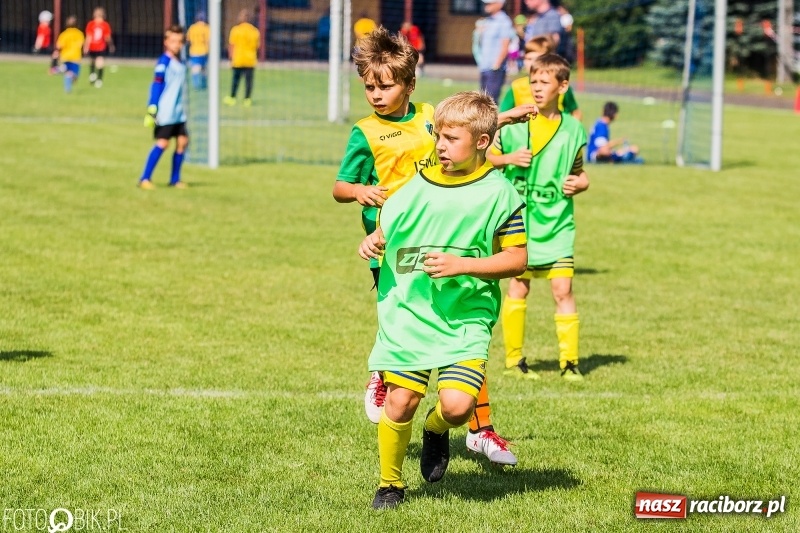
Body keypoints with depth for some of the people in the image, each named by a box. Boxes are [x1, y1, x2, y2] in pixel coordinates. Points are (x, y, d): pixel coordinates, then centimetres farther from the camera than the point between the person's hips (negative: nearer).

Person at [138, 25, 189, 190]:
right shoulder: (164, 62, -12)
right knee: (162, 143, -10)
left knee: (182, 141, 5)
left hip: (178, 113, 8)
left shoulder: (180, 62, 12)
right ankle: (145, 179, -4)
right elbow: (156, 85, -15)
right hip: (164, 113, -8)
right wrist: (152, 109, -19)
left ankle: (175, 179, 16)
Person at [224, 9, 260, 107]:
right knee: (249, 80, 2)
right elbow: (257, 46, 9)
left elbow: (231, 45, -4)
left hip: (238, 59, -1)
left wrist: (231, 57, 6)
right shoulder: (255, 31, 3)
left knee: (235, 79, 9)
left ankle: (232, 98, 13)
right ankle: (247, 100, 0)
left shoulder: (235, 29, -6)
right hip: (250, 60, 1)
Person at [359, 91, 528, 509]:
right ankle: (390, 483, 21)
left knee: (457, 404, -16)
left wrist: (462, 264, -17)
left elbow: (517, 259, -6)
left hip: (466, 319, -2)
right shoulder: (418, 187, 3)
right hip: (409, 314, 2)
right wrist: (372, 243, -7)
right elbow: (387, 231, 16)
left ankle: (436, 431, 22)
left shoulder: (498, 194, -6)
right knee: (400, 399, -1)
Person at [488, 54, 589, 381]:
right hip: (519, 219, 0)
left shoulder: (572, 129, 3)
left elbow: (580, 174, 13)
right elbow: (487, 157, 7)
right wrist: (509, 158, -12)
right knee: (518, 287, 3)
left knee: (562, 288, -6)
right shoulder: (514, 123, -2)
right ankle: (513, 360, 16)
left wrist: (579, 184, -8)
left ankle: (569, 362, 1)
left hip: (558, 222, 1)